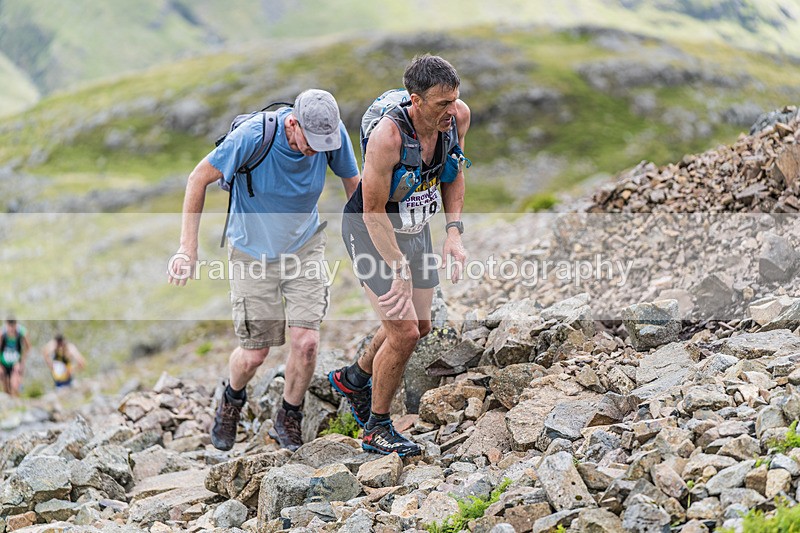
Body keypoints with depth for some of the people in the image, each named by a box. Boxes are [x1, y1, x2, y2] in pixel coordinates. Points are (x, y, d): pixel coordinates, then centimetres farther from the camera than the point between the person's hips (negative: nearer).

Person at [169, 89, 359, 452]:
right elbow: (198, 179, -17)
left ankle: (288, 419, 16)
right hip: (253, 251, -2)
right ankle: (232, 401, 38)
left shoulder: (333, 135, -18)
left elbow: (353, 181, 2)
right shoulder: (252, 136, -28)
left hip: (305, 245, 2)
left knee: (306, 341, -12)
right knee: (254, 354, 1)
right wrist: (188, 249, -18)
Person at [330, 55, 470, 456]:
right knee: (404, 332, -10)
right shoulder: (388, 136, -35)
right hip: (371, 232, -7)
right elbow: (373, 212, -26)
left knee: (419, 324, 16)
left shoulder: (458, 116, -16)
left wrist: (453, 233, -6)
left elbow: (454, 174, 3)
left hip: (415, 228, 7)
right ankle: (376, 429, 9)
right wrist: (399, 268, -23)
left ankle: (354, 378, 42)